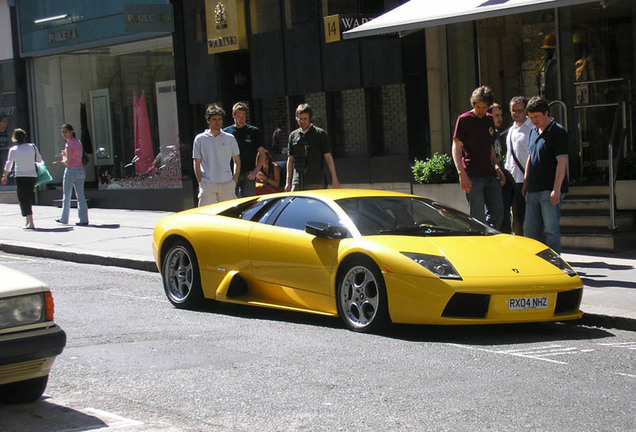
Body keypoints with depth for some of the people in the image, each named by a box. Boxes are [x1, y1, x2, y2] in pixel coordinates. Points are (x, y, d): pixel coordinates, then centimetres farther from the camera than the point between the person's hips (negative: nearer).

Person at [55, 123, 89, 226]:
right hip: (80, 170, 7)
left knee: (66, 196, 7)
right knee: (80, 196, 4)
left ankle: (64, 219, 17)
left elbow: (68, 161, -16)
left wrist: (63, 161, 4)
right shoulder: (78, 142, 12)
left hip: (71, 171, -7)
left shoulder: (69, 144, -12)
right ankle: (84, 219, -4)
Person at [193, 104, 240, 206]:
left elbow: (237, 162, 14)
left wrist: (234, 181, 3)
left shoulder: (230, 138, 9)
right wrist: (201, 182, -3)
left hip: (227, 184, 2)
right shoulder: (200, 139, 5)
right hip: (207, 185, -1)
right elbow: (196, 164, 7)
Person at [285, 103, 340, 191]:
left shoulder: (320, 134, 3)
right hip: (297, 183, 3)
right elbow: (290, 159, 15)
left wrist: (334, 179, -5)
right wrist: (288, 182, 10)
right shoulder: (293, 135, 12)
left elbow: (328, 157, 1)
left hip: (316, 183, -3)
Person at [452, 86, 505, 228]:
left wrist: (496, 167, 12)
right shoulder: (464, 119, -4)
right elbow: (456, 147, -10)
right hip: (473, 177, -6)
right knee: (478, 218, -5)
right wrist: (462, 173, -21)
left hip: (490, 175, 6)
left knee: (498, 213, 4)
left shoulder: (489, 120, 15)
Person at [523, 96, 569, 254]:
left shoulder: (557, 132, -8)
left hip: (550, 191, -8)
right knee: (529, 229, 9)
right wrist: (526, 182, 20)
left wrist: (556, 189, -21)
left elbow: (562, 162, -15)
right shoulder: (534, 132, 16)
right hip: (533, 190, 8)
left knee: (551, 229, -7)